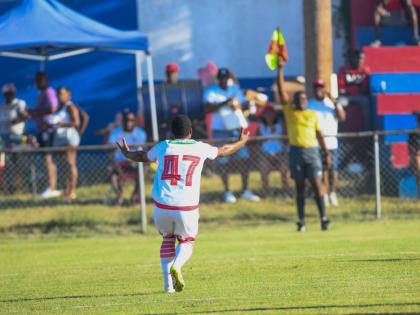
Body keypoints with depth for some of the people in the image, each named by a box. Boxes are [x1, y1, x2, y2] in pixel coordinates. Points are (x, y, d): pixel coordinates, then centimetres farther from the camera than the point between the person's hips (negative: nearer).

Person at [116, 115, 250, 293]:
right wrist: (242, 142, 45)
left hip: (162, 206, 1)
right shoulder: (200, 148, 6)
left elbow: (143, 157, 25)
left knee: (168, 239, 24)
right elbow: (223, 151, 24)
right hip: (187, 208, -1)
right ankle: (177, 266, -13)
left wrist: (127, 154, 47)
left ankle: (168, 284, 14)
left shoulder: (163, 147, 6)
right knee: (186, 241, 20)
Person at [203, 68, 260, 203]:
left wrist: (237, 107, -14)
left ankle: (245, 190, 7)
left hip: (236, 129, 3)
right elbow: (208, 109, -17)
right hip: (220, 131, -3)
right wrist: (225, 103, -28)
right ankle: (227, 192, 11)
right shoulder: (211, 91, -4)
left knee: (244, 158, -2)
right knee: (222, 161, -1)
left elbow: (243, 105, 9)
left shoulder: (235, 89, 9)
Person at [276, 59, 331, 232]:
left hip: (312, 151, 0)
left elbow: (319, 134, 12)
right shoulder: (289, 111, 8)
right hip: (296, 151, 0)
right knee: (300, 187, 3)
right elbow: (282, 91, 2)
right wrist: (280, 70, -3)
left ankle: (323, 218, -7)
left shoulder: (313, 114, 11)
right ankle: (301, 221, 5)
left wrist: (326, 152, 7)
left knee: (317, 185, -6)